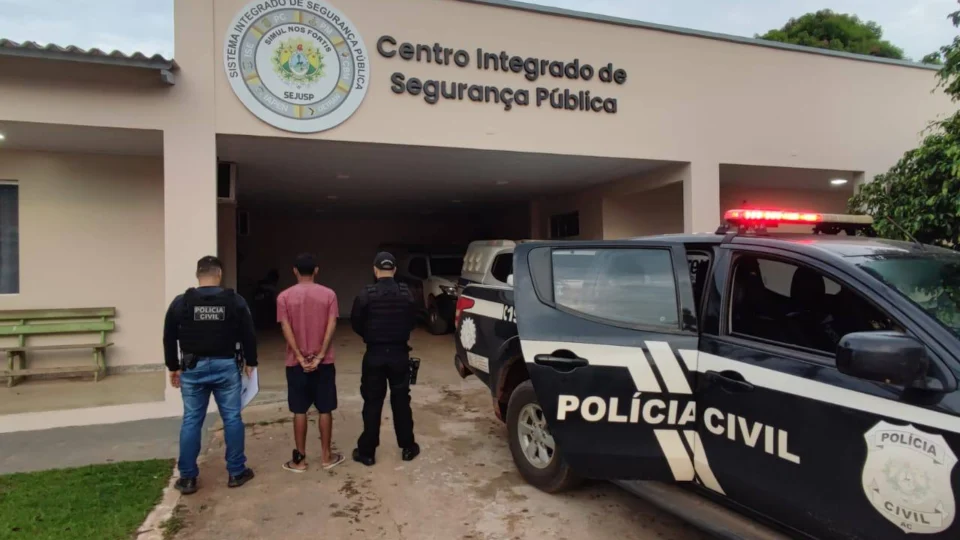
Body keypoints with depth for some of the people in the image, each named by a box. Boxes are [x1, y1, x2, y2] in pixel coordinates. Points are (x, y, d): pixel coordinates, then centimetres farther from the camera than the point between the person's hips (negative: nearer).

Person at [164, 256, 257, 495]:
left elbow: (169, 338, 4)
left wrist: (173, 367, 15)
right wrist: (250, 362, 11)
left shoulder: (181, 302, -2)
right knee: (232, 419, 7)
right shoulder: (235, 300, -4)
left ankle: (187, 478, 15)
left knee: (191, 421, 9)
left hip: (193, 367, 1)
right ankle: (236, 472, 15)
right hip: (225, 366, -1)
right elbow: (248, 335, 0)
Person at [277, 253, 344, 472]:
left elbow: (286, 330, -9)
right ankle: (327, 457, 17)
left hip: (296, 363, 0)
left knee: (299, 411, 8)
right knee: (325, 410, 9)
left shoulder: (284, 296, -3)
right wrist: (319, 356, -11)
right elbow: (331, 327, -10)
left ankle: (299, 459, 15)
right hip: (324, 362, 0)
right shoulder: (328, 294, -2)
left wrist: (301, 358, -9)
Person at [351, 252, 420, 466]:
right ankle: (407, 447, 20)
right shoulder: (406, 293, -4)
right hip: (399, 353, 2)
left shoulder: (367, 294, -11)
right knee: (401, 401, 13)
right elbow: (412, 321, 6)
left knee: (372, 402, 7)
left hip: (374, 354, -2)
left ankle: (367, 451, 13)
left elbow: (356, 323, -2)